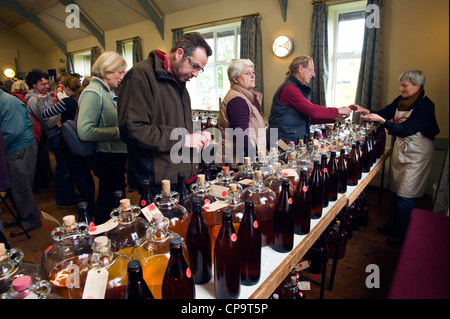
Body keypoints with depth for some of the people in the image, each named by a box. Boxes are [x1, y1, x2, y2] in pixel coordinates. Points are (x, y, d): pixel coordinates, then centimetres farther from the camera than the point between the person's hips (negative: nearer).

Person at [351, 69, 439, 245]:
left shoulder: (425, 106, -18)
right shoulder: (401, 100, 3)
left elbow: (406, 130, -28)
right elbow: (385, 112, 7)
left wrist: (381, 121, -38)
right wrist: (366, 111, -10)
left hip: (416, 153, -7)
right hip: (400, 148, 7)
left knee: (405, 195, 0)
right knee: (394, 189, 14)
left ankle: (401, 233, 16)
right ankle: (392, 224, 31)